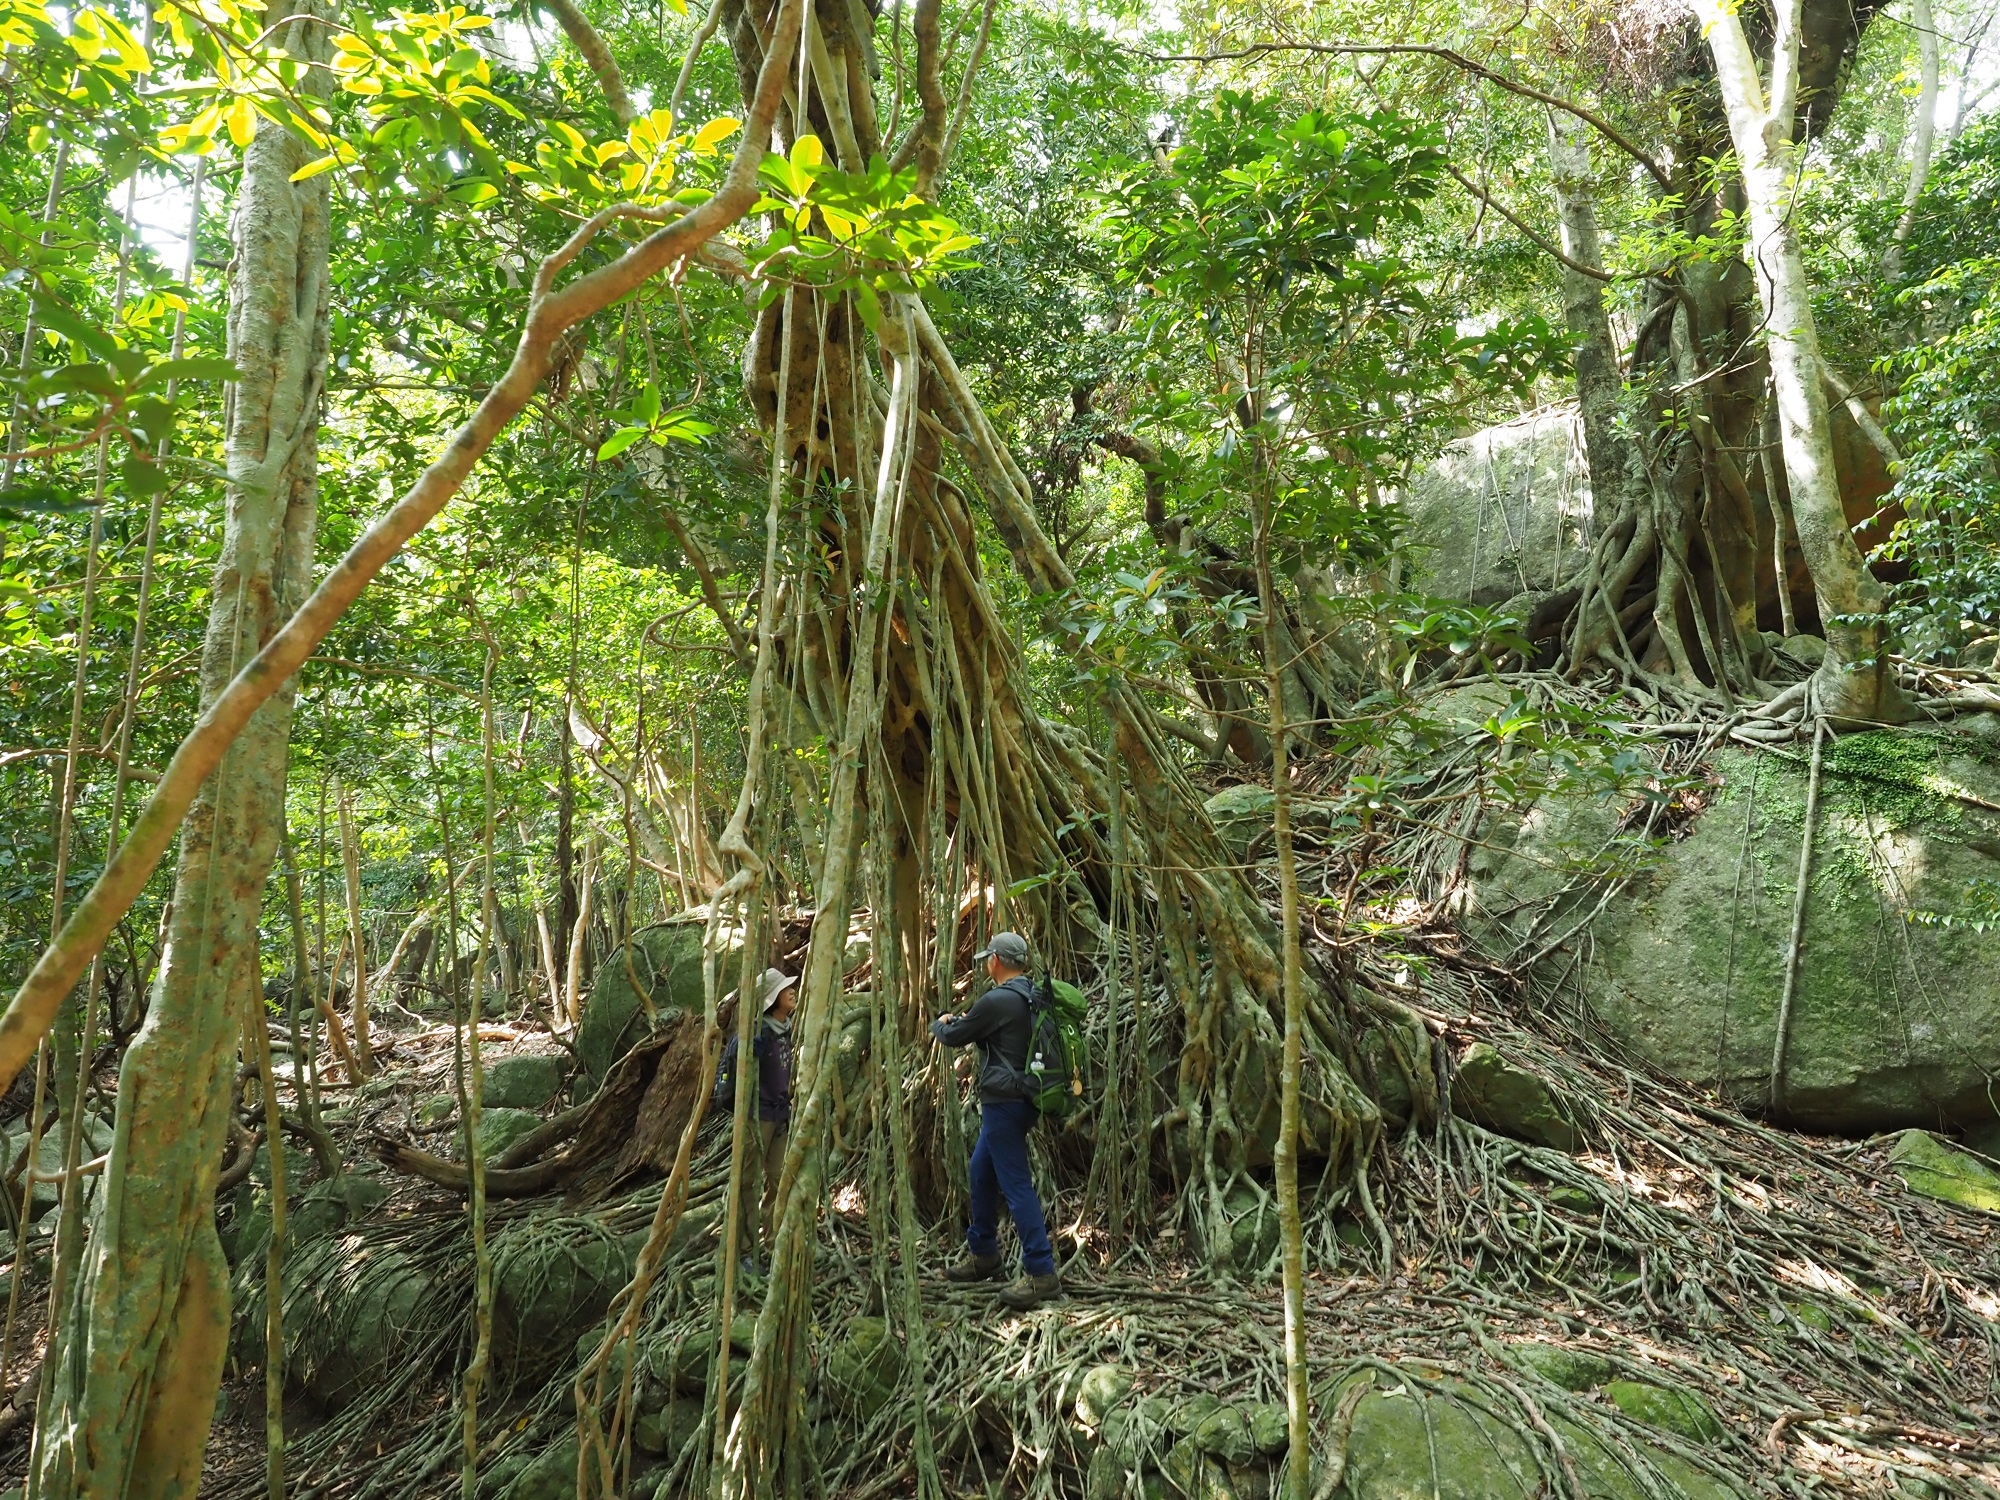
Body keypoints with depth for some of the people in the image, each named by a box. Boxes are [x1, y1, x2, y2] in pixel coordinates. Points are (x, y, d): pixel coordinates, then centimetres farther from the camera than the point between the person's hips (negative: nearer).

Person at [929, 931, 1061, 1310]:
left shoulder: (997, 1001, -19)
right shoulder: (1031, 997, 9)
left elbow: (954, 1037, -6)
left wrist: (939, 1024, 15)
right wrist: (958, 1021, 21)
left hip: (1004, 1102, -10)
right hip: (1019, 1098, 10)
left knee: (1016, 1185, -7)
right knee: (982, 1173, 21)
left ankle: (1041, 1273, -5)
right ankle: (982, 1255, 33)